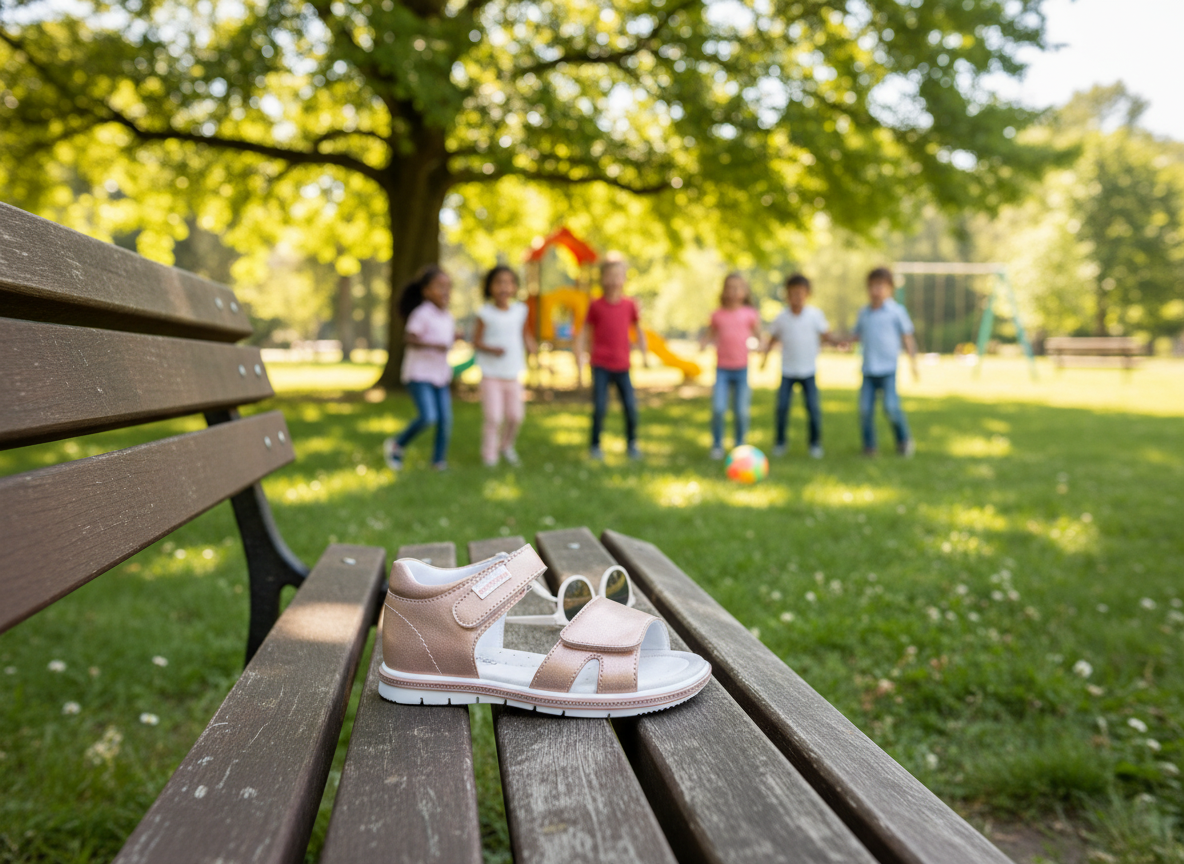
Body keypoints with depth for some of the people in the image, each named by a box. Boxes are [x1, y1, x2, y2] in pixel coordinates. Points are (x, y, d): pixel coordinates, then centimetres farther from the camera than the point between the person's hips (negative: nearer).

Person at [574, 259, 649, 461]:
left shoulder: (629, 305, 2)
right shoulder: (596, 305, -1)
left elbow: (638, 330, 14)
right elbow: (583, 334, 4)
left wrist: (644, 354, 5)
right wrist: (579, 366, 0)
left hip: (622, 366, 2)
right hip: (600, 366, -1)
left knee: (631, 407, -2)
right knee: (599, 408, -6)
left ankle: (631, 444, 18)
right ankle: (595, 446, 13)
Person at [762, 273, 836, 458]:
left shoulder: (815, 314, -2)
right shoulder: (781, 318, -1)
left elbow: (826, 336, 2)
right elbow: (773, 338, 8)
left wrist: (838, 342, -16)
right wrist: (765, 354, -5)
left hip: (808, 369, 0)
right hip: (787, 370, 0)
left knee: (813, 407, -4)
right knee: (782, 406, -6)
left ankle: (815, 443, 12)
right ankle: (780, 442, 11)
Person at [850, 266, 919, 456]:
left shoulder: (897, 311, 1)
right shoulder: (864, 313, 11)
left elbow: (907, 338, 5)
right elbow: (858, 335, 22)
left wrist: (913, 364, 2)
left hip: (888, 369, -3)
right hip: (868, 370, 3)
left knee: (891, 407, -13)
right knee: (865, 408, -5)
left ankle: (904, 440, 10)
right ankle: (869, 446, 9)